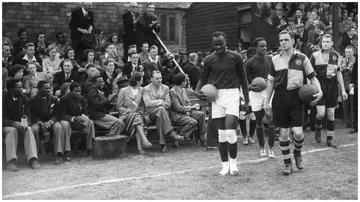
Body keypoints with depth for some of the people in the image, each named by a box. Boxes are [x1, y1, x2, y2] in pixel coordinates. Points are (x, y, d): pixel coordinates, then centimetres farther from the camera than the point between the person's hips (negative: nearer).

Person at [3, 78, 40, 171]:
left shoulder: (24, 98, 2)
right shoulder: (4, 99, -9)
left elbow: (28, 115, 1)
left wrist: (26, 122, -23)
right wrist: (13, 123, -31)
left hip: (21, 124, 3)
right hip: (7, 125, -3)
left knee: (29, 130, -29)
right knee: (12, 131, -36)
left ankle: (33, 159, -36)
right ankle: (11, 160, -39)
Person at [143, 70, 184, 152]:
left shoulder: (165, 88, 16)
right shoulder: (146, 89, 7)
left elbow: (168, 103, 6)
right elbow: (147, 103, -9)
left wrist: (156, 104, -8)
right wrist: (160, 101, -10)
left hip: (161, 111, 2)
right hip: (150, 113, -2)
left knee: (159, 117, -36)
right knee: (161, 109, -37)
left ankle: (162, 144, -41)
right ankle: (171, 133, -43)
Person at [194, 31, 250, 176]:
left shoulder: (235, 57, 1)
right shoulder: (209, 59, 4)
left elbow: (242, 78, 8)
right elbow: (203, 77, 13)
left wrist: (246, 99, 6)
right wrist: (198, 90, -7)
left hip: (232, 94, -2)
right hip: (217, 95, 2)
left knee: (230, 130, -13)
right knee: (221, 133, 4)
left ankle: (233, 162, 7)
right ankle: (225, 165, 15)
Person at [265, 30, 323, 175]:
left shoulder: (302, 58, 3)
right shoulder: (275, 60, 8)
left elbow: (312, 76, 6)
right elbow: (271, 81, 12)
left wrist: (319, 91, -10)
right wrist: (267, 102, 10)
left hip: (296, 97, -1)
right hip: (280, 98, 2)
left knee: (298, 132, -8)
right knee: (283, 132, 4)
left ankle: (297, 153, 25)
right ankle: (287, 164, 18)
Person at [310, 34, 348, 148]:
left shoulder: (336, 56, 7)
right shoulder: (315, 55, -1)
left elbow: (339, 73, 8)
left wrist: (343, 90, 4)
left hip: (332, 86, 3)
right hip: (320, 85, -3)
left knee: (331, 114, 5)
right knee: (321, 113, -12)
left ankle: (330, 139, 16)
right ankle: (318, 129, 20)